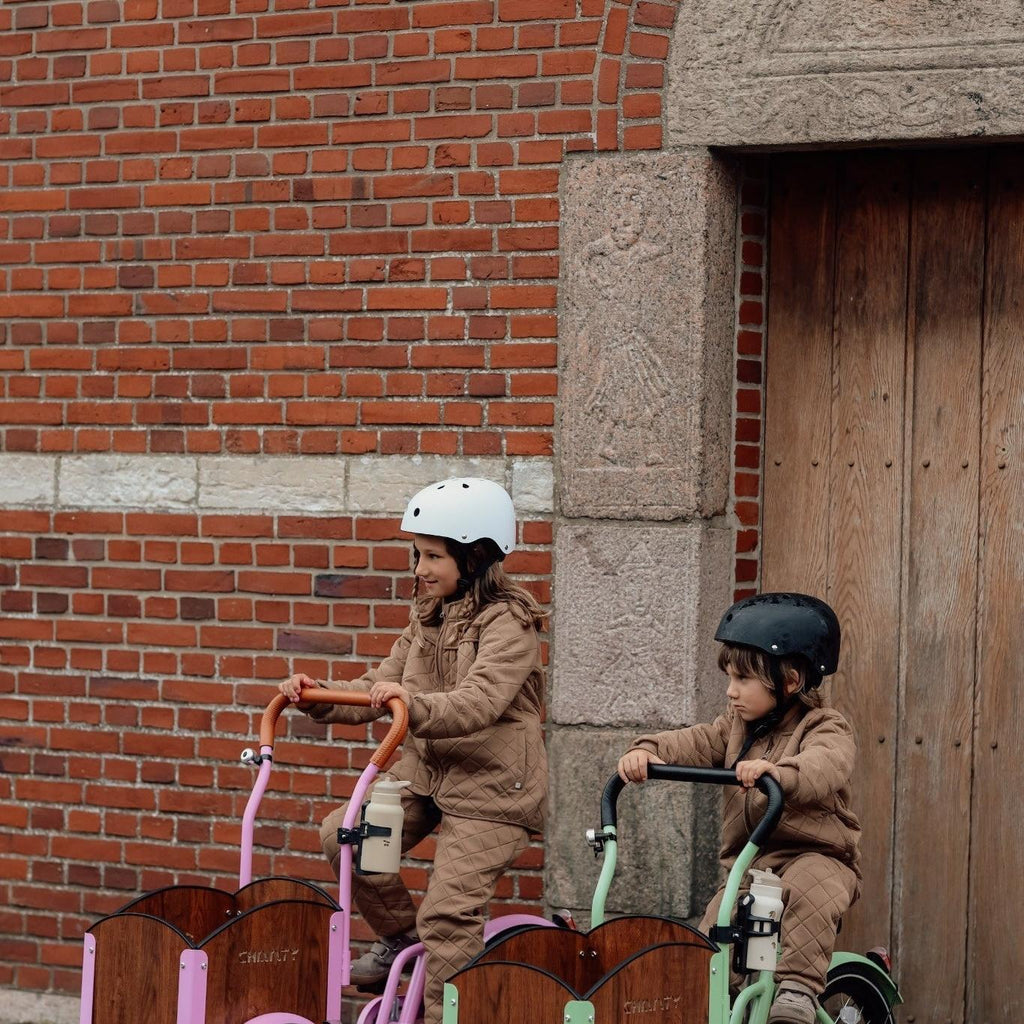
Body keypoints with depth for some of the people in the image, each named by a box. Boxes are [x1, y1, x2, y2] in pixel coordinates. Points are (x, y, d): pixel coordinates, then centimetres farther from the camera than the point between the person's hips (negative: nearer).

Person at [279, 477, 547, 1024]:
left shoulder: (507, 622, -14)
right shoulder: (429, 617, 11)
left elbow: (477, 703, -30)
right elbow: (377, 689, 8)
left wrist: (412, 703, -46)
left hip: (490, 784, -8)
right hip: (425, 770, 8)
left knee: (447, 912, -13)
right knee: (342, 834, -10)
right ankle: (399, 934, 12)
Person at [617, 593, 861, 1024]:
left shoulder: (826, 730, -9)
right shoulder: (736, 728, 13)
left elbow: (824, 766, -31)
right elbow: (692, 744, -1)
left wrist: (775, 771, -53)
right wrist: (646, 750, -23)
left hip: (814, 854, -5)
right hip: (746, 860, 6)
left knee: (810, 891, -37)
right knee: (710, 933, -13)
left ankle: (798, 988, -32)